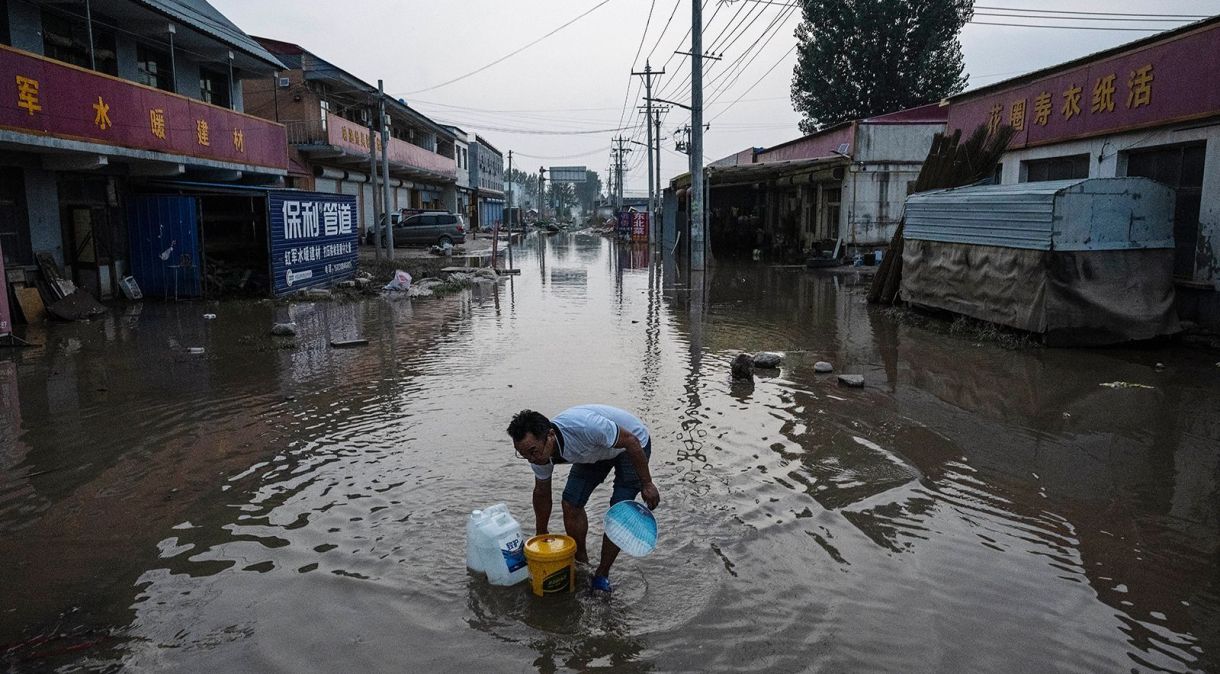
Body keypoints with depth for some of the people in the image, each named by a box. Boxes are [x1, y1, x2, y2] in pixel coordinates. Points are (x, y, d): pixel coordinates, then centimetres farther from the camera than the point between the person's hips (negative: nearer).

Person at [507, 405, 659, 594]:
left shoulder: (584, 427, -44)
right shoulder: (539, 451, -20)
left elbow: (631, 441, -29)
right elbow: (542, 492, 0)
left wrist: (647, 484, -22)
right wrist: (541, 534, 11)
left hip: (631, 444, -5)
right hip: (596, 450, 6)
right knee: (571, 504, -6)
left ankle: (602, 575, 3)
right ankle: (581, 563, 16)